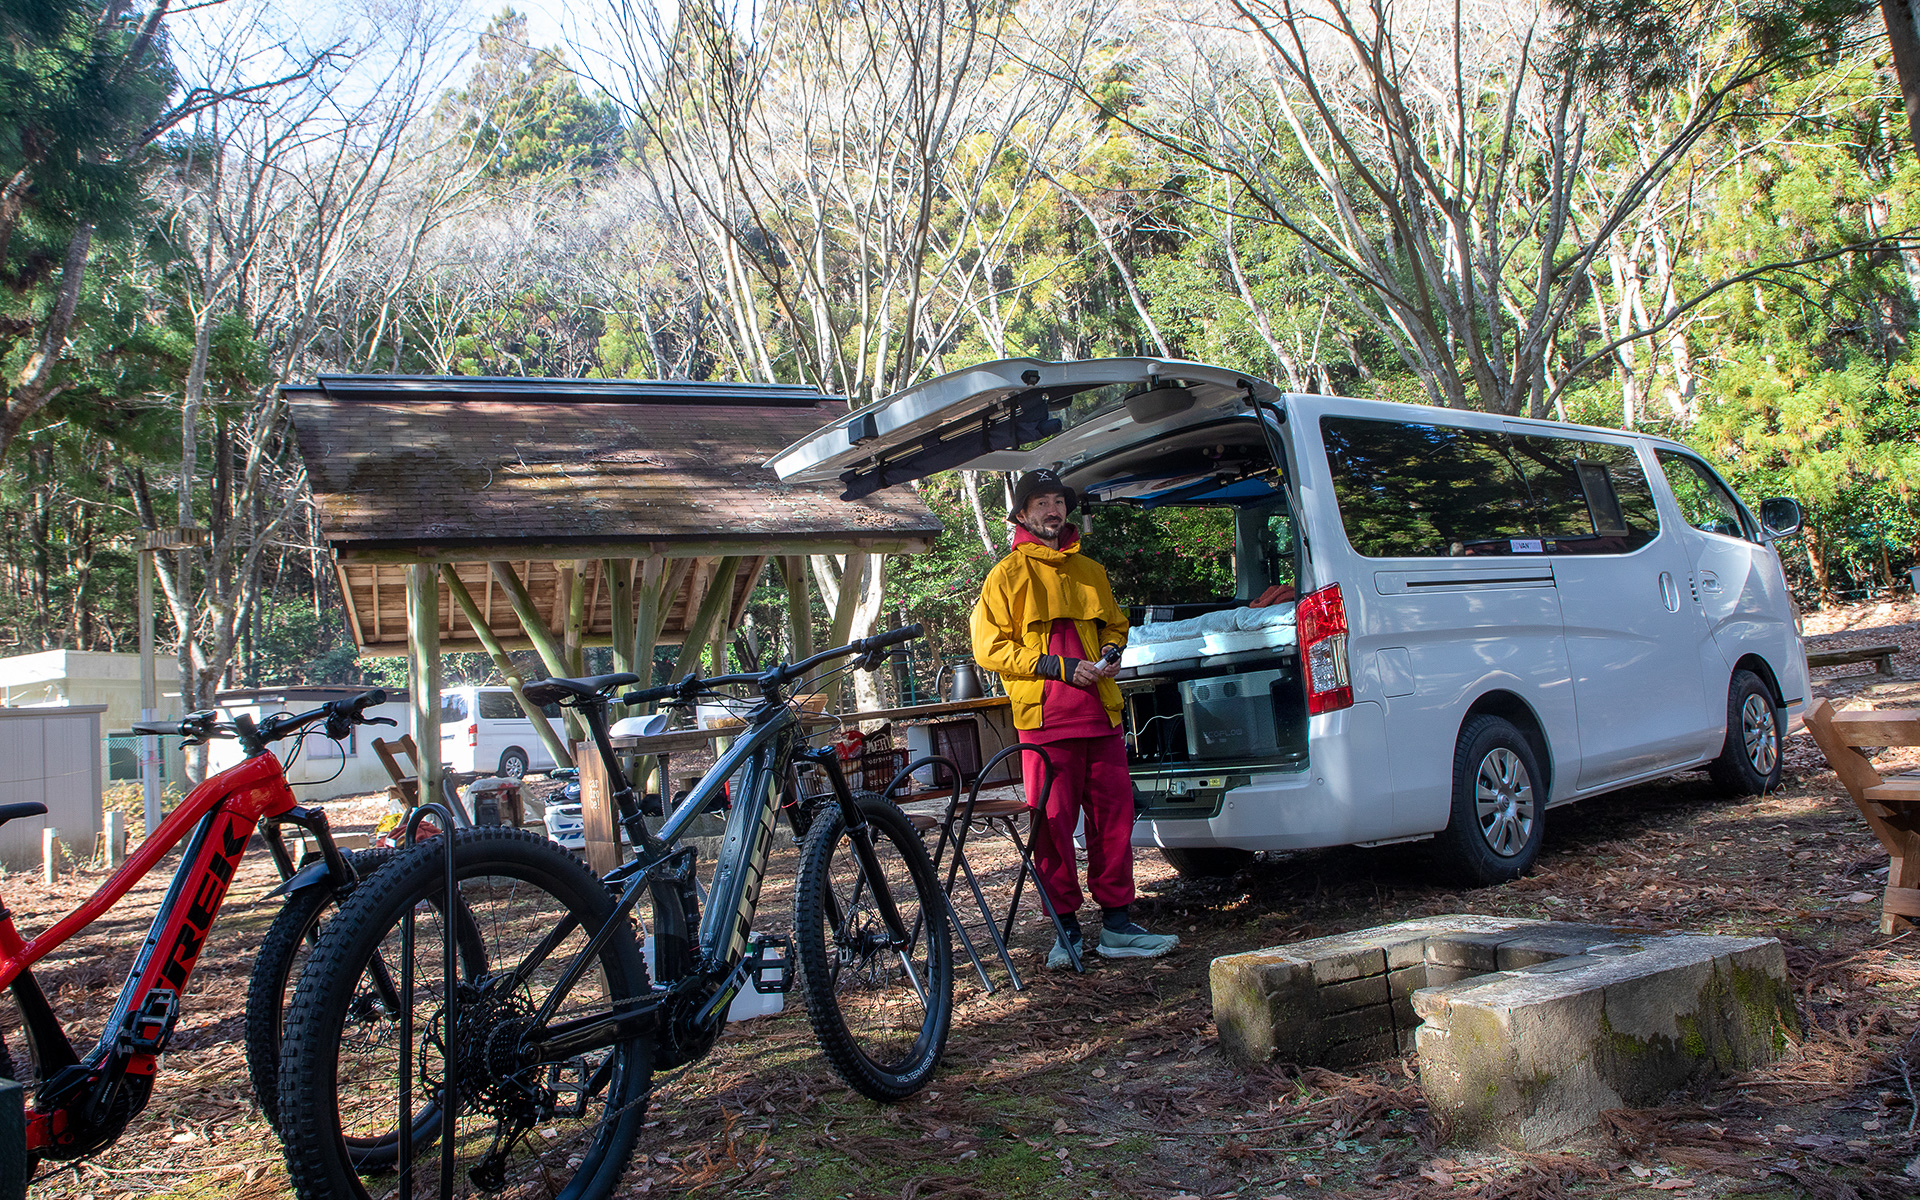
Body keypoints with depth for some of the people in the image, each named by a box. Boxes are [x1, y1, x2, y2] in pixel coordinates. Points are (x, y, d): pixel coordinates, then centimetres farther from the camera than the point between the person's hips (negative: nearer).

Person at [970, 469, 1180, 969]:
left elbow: (1114, 623, 30)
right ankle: (1066, 929, 10)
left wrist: (1112, 652, 6)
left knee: (1114, 815, 4)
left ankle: (1116, 925, 14)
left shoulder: (1090, 571, 18)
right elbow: (990, 647, -4)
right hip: (1045, 719, -4)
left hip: (1101, 712, 5)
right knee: (1054, 824, -2)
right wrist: (1061, 668, -12)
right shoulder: (1008, 575, 3)